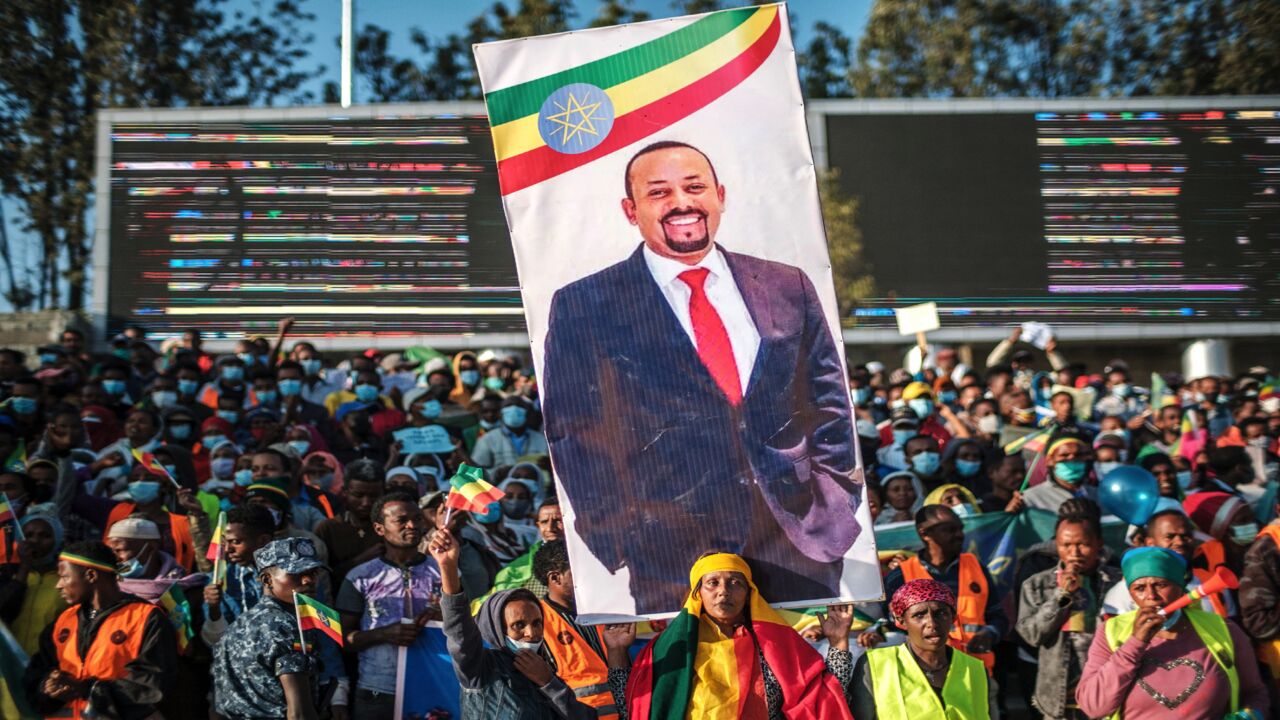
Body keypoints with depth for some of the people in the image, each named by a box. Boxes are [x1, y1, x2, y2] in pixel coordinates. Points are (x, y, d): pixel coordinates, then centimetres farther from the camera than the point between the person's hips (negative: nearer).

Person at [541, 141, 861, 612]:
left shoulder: (787, 288, 9)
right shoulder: (583, 307, 1)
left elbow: (829, 401, 13)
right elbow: (571, 431, 1)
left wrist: (834, 501, 3)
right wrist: (616, 537, -5)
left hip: (804, 540, 3)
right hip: (672, 555, -3)